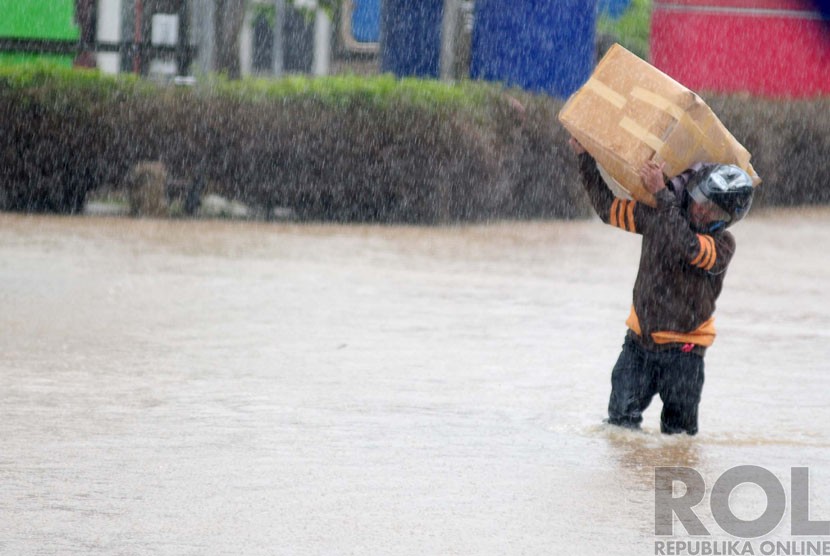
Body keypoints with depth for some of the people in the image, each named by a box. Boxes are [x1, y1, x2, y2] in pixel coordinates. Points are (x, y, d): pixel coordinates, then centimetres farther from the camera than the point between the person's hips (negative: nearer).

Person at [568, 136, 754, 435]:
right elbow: (609, 208, 8)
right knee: (621, 421, -1)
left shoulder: (723, 244, -17)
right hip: (640, 340, 3)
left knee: (679, 432, -1)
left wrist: (661, 193, -43)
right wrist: (586, 158, 2)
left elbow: (686, 247, -38)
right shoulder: (657, 213, -4)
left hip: (683, 348, -3)